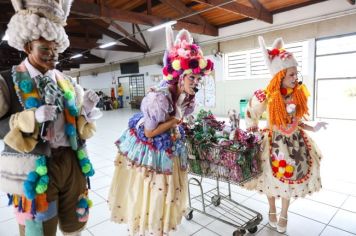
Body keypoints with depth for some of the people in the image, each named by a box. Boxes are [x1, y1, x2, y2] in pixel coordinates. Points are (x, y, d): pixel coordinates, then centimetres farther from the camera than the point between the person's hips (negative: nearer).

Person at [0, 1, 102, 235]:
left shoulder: (67, 82, 7)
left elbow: (81, 126, 8)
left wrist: (88, 111, -12)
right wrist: (32, 117, -22)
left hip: (72, 161, 4)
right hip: (34, 169, -3)